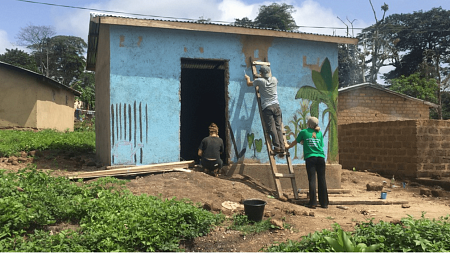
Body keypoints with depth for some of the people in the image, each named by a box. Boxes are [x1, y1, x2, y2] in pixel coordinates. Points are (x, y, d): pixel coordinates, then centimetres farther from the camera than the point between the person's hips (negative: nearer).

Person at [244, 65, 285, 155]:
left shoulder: (260, 81, -1)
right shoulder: (274, 79, 10)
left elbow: (249, 84, 17)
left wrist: (248, 78, 38)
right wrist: (269, 74, 56)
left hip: (267, 107, -4)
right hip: (276, 106, 4)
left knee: (271, 128, -8)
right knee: (278, 127, 2)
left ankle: (277, 147, -15)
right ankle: (282, 147, -3)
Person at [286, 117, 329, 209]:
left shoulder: (303, 132, 7)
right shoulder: (319, 133, 15)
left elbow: (295, 142, 20)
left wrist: (288, 146, 39)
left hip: (310, 158, -3)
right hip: (320, 157, 3)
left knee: (312, 180, -4)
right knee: (322, 180, 5)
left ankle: (313, 202, -7)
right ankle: (324, 203, 9)